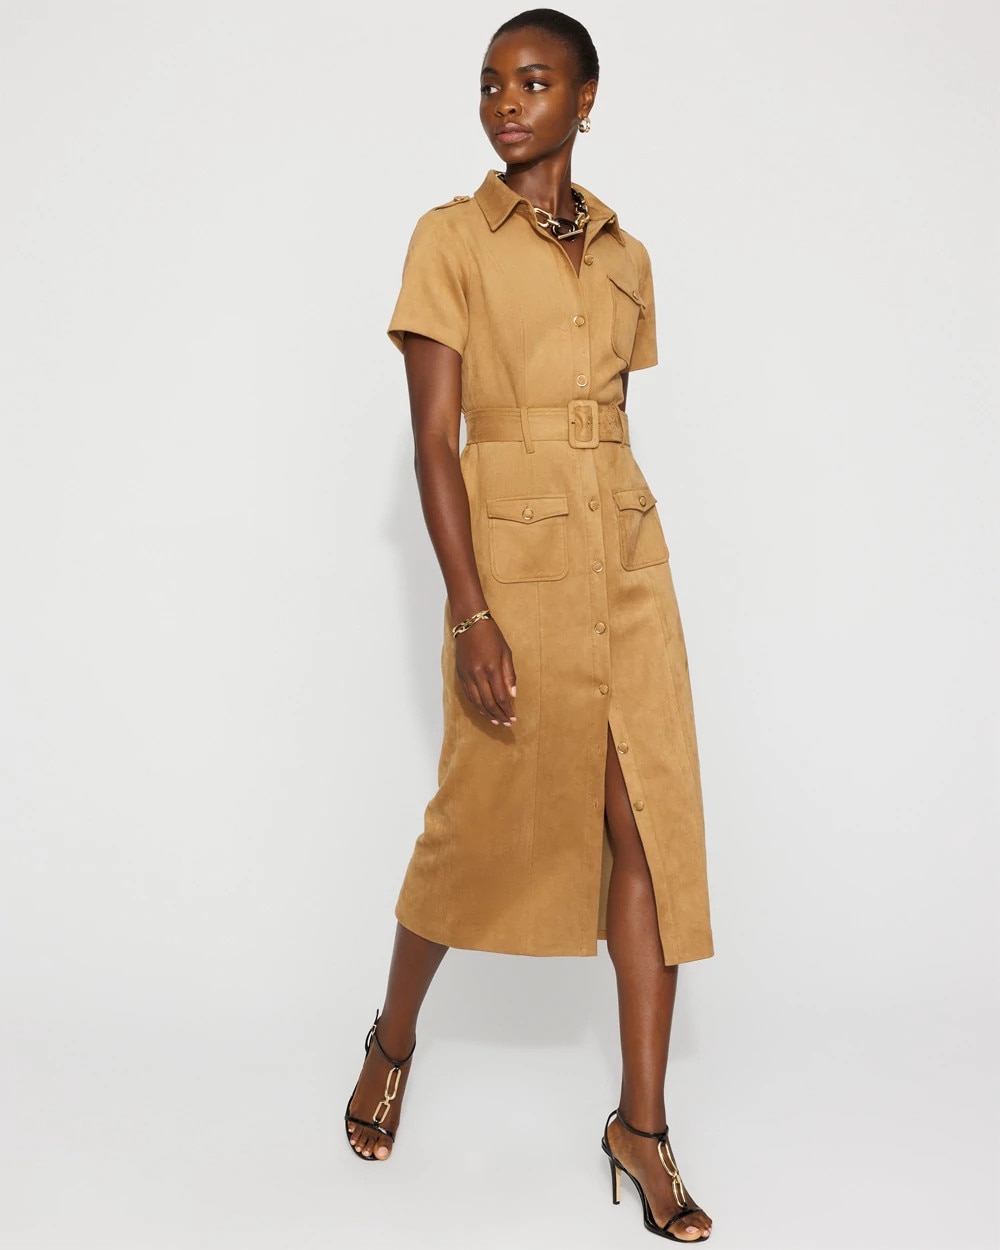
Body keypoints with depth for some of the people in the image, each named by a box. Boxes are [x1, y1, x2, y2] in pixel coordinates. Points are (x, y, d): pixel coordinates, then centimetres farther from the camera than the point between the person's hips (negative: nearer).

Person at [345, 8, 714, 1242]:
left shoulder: (625, 256, 12)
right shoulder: (451, 238, -2)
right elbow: (434, 438, -9)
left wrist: (622, 567, 14)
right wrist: (471, 617, -16)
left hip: (629, 559, 4)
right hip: (514, 559, -4)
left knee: (651, 827, 0)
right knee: (484, 826, 7)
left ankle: (642, 1126, 12)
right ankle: (392, 1043, 35)